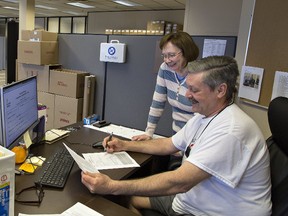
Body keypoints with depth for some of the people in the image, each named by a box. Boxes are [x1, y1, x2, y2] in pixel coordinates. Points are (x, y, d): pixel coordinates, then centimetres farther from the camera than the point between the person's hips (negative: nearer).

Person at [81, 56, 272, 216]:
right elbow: (169, 145, 13)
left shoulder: (230, 130, -29)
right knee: (132, 199, 11)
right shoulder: (203, 116, 2)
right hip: (190, 197, 8)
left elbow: (179, 182, -34)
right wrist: (125, 145, 6)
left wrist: (112, 186, -32)